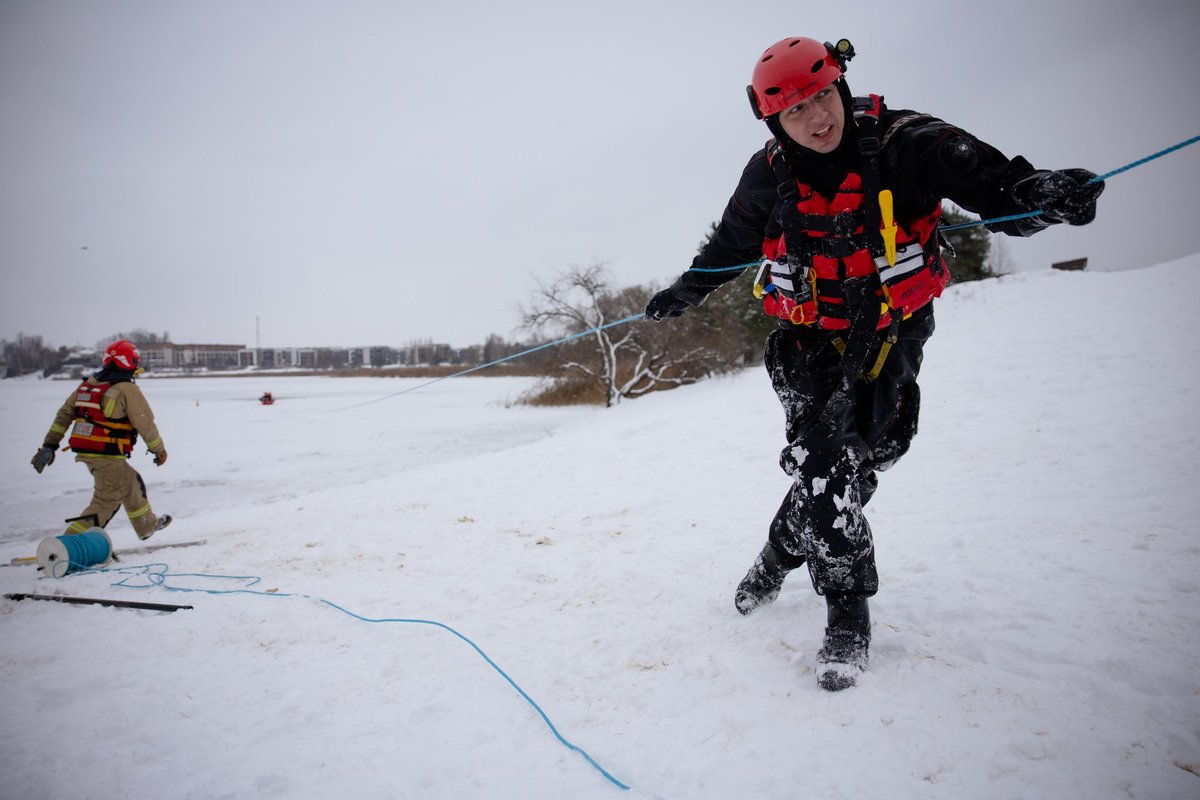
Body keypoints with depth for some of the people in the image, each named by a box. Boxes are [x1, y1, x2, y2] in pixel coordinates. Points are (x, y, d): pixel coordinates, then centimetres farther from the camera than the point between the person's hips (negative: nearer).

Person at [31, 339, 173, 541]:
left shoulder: (88, 384, 10)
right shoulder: (127, 389, -12)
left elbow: (65, 414, 11)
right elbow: (146, 424, -9)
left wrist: (49, 445, 14)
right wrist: (159, 450, 5)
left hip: (84, 452, 9)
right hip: (107, 455, -8)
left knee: (131, 483, 23)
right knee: (106, 501, -1)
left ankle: (147, 525, 36)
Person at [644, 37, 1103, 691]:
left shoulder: (901, 143, -13)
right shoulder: (769, 178, -5)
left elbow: (987, 183, -22)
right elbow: (729, 245, 13)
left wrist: (1039, 193, -43)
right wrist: (683, 292, 18)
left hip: (890, 332, 0)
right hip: (811, 339, 1)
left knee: (850, 462, -5)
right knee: (825, 461, -13)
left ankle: (781, 553, 22)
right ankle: (847, 610, 2)